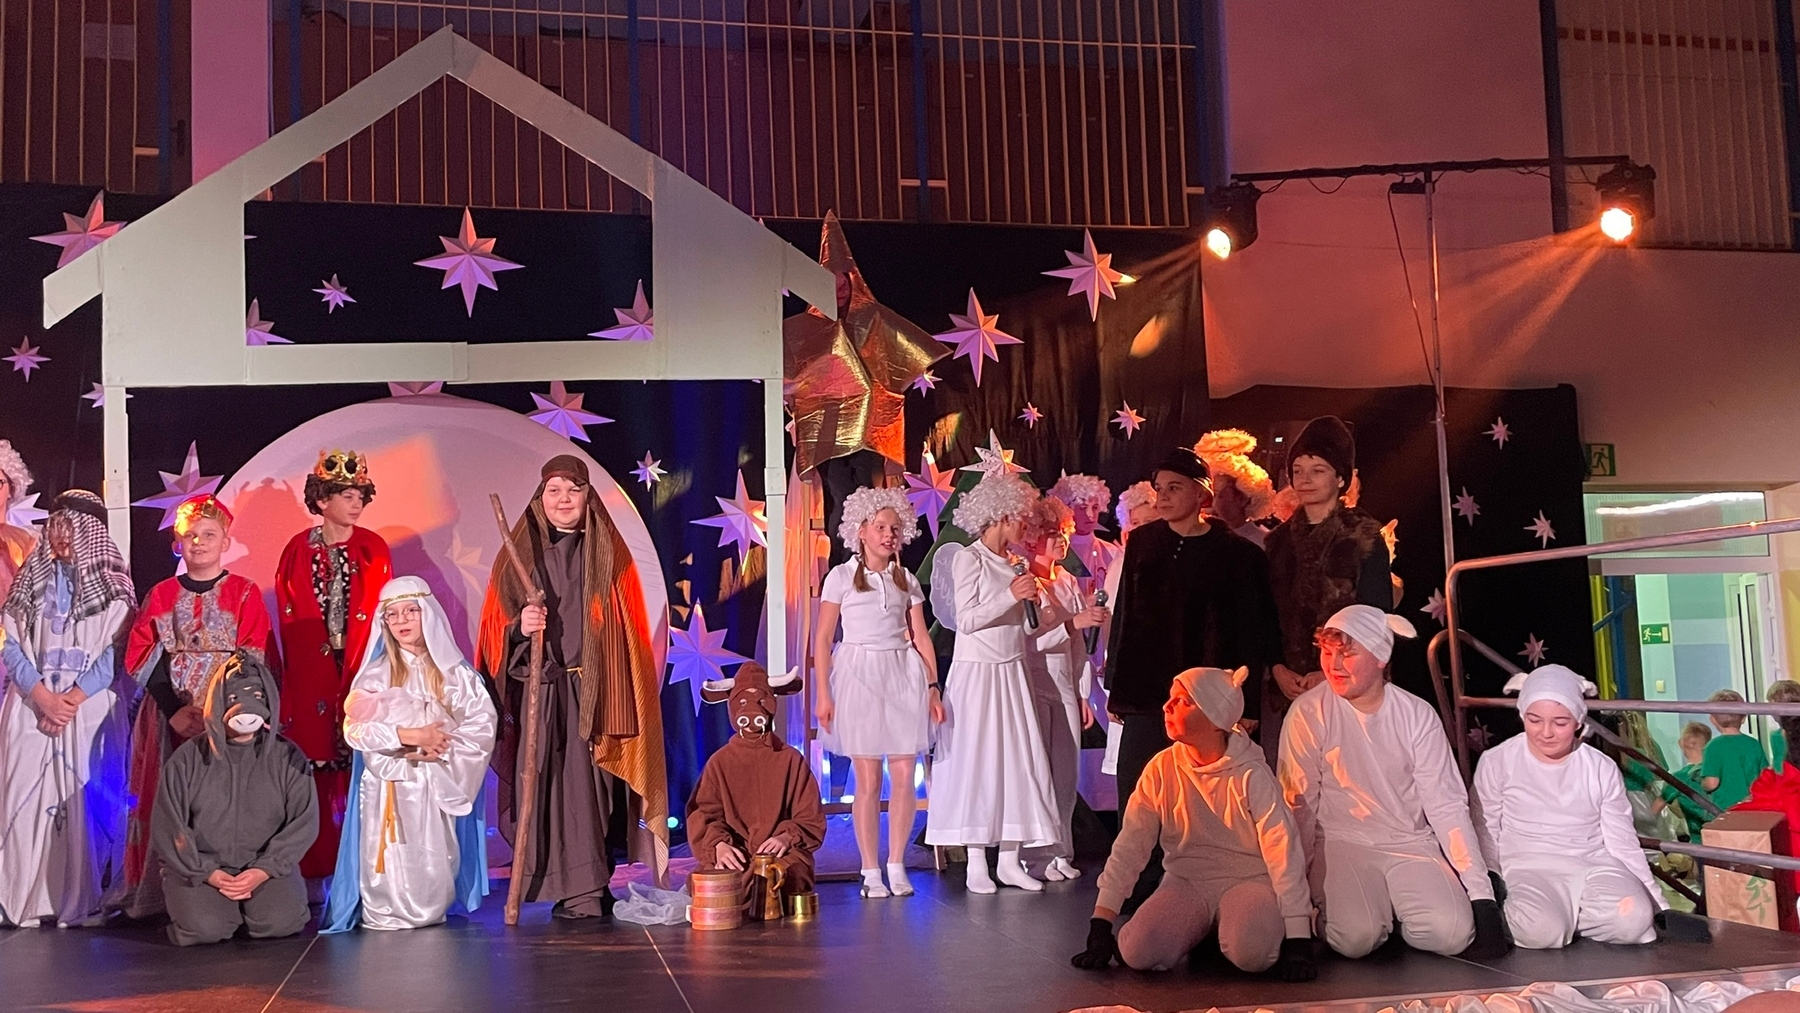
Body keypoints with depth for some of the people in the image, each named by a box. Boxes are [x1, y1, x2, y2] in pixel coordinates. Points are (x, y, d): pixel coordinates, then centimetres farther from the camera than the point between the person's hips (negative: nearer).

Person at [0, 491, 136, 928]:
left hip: (90, 708, -3)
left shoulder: (111, 585, 2)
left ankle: (82, 900, 0)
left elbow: (114, 653, -4)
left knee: (84, 798, -6)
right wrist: (43, 696, -9)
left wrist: (71, 700, -13)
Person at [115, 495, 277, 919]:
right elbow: (143, 658, 5)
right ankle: (168, 896, 6)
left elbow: (254, 662, -2)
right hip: (171, 713, 2)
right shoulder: (161, 595, 12)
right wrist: (174, 710, -9)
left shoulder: (245, 593, 5)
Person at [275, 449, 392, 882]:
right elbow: (289, 619, 6)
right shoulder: (298, 550, 5)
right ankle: (314, 868, 6)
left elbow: (382, 612, 3)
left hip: (362, 672, 0)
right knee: (313, 769, 0)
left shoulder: (373, 549, 5)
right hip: (311, 676, 0)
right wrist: (318, 650, -2)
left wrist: (358, 656, -5)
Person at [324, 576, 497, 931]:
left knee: (433, 863, -7)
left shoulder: (455, 673, 6)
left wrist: (438, 749, -15)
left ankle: (430, 912, 11)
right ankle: (383, 913, 10)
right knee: (391, 861, -9)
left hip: (437, 787, 0)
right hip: (387, 786, 0)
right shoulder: (375, 675, 6)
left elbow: (482, 725, -3)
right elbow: (355, 728, -6)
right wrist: (408, 735, -18)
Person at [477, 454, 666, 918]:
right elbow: (496, 628, 9)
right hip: (537, 691, 1)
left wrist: (616, 700, -3)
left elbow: (629, 633, 7)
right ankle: (558, 884, 2)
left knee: (586, 783, -5)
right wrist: (519, 628, -14)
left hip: (591, 692, -1)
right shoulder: (520, 553, 10)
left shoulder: (609, 553, 8)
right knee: (541, 784, -4)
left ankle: (584, 889, 1)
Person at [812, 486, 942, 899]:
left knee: (904, 776, 0)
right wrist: (822, 693, -5)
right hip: (859, 676, -3)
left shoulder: (907, 581, 12)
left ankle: (896, 866, 13)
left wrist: (932, 686, 2)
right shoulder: (841, 577, 3)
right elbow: (822, 638, 1)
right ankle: (870, 872, 8)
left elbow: (921, 638, 11)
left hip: (903, 677, 3)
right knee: (868, 779, -1)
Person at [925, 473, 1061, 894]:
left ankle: (1010, 859, 9)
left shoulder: (1014, 562, 12)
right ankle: (977, 863, 4)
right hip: (976, 671, -7)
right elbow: (967, 620, -16)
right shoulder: (968, 559, -8)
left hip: (1012, 671, 7)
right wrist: (1011, 596, -21)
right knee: (977, 761, -2)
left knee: (1018, 760, 3)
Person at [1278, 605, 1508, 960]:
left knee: (1452, 933, -22)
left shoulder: (1418, 716, -2)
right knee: (1356, 938, -28)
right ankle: (1330, 908, 6)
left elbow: (1447, 806, -3)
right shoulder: (1309, 713, -8)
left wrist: (1482, 896, -9)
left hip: (1411, 844, 2)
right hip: (1341, 844, -2)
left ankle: (1395, 913, 9)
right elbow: (1299, 805, -4)